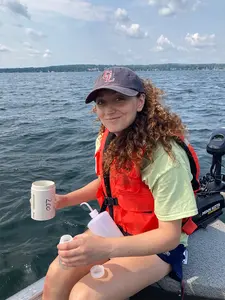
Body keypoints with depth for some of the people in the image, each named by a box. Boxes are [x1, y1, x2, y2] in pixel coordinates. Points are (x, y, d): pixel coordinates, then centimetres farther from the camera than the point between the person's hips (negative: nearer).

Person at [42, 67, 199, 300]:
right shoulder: (107, 138, -7)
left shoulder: (164, 155, -30)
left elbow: (170, 235, -25)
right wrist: (63, 200, -2)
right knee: (56, 277, -8)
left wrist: (105, 248, -37)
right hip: (116, 227, 6)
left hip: (158, 244, -5)